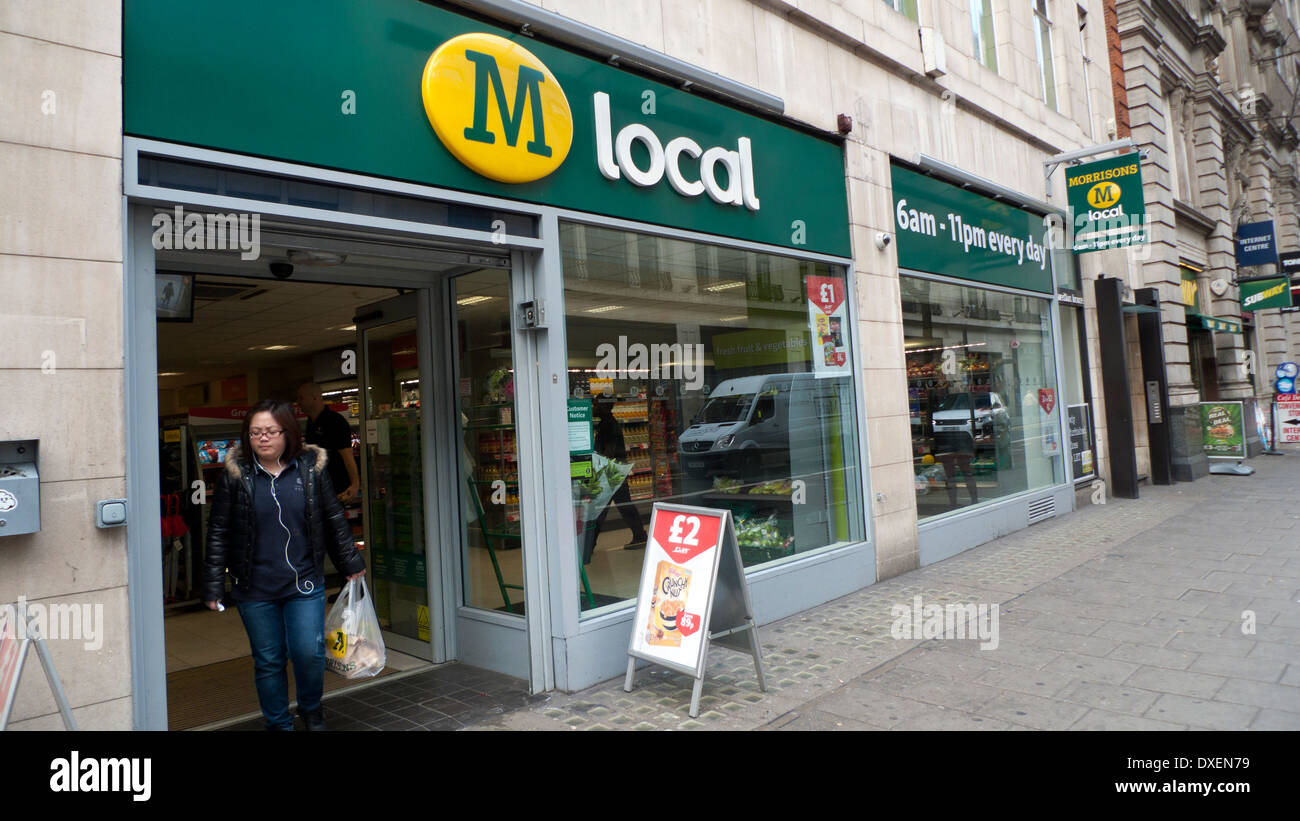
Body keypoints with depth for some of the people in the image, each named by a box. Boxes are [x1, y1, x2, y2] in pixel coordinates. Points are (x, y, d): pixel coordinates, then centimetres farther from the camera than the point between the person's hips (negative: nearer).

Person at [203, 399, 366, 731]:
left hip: (305, 583, 0)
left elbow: (334, 520, 9)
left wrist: (351, 563, 14)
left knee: (309, 652, -4)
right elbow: (218, 533, 2)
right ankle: (278, 723, 30)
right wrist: (213, 586, 0)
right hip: (255, 589, 0)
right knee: (268, 661, 9)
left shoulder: (311, 468, 0)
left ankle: (311, 708, 25)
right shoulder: (235, 475, -2)